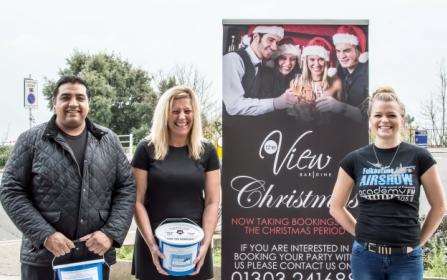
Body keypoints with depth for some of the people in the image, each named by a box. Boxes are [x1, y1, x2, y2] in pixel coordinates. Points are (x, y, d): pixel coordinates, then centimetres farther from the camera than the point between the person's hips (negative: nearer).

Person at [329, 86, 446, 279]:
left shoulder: (419, 157, -1)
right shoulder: (354, 160, 1)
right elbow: (336, 207, 9)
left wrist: (417, 241, 3)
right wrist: (362, 234, 2)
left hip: (406, 258, -1)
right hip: (365, 256, 1)